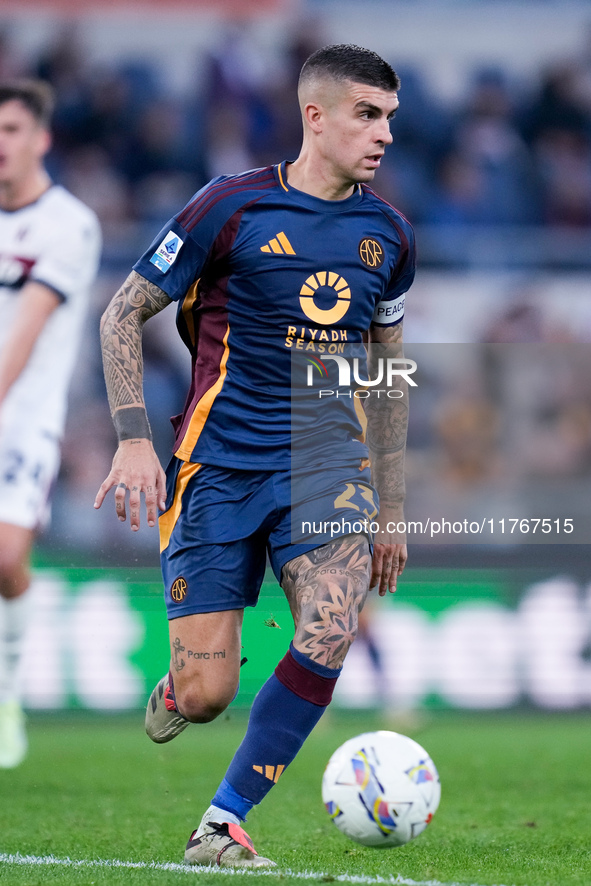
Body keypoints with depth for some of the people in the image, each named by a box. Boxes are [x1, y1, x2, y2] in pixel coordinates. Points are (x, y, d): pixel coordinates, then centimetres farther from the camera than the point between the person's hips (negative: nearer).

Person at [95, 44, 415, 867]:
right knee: (205, 698, -9)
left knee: (331, 631, -25)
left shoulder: (387, 233, 8)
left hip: (325, 458, 3)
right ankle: (179, 681, 32)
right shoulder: (233, 206, -6)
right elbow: (123, 314, 0)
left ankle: (221, 828, -12)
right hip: (221, 460, -3)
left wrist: (391, 508, 21)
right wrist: (135, 439, -11)